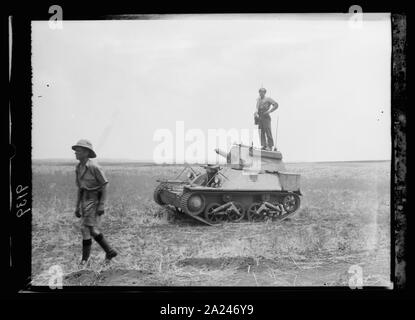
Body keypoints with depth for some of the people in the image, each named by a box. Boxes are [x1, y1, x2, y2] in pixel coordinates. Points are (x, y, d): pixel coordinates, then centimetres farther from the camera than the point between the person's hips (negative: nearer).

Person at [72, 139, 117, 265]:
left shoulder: (94, 166, -16)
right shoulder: (78, 168, 8)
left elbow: (104, 185, -15)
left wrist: (102, 205, -19)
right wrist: (77, 206, 15)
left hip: (94, 200, -8)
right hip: (85, 200, 8)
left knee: (85, 228, -8)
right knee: (92, 230, 8)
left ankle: (85, 258, 4)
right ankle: (110, 252, 20)